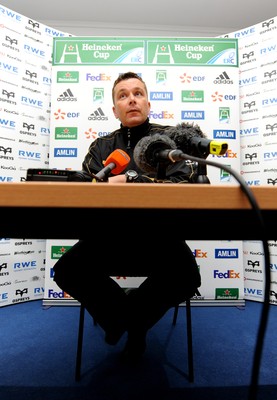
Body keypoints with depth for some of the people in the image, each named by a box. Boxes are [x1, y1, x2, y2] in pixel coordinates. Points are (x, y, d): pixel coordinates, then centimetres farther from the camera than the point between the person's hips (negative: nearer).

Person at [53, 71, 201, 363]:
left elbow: (182, 185, -12)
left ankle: (136, 318, 9)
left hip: (159, 237, -1)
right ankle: (119, 310, 13)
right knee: (67, 271, -20)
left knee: (186, 279, -27)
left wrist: (128, 182, -22)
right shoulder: (101, 146, 12)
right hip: (110, 236, 2)